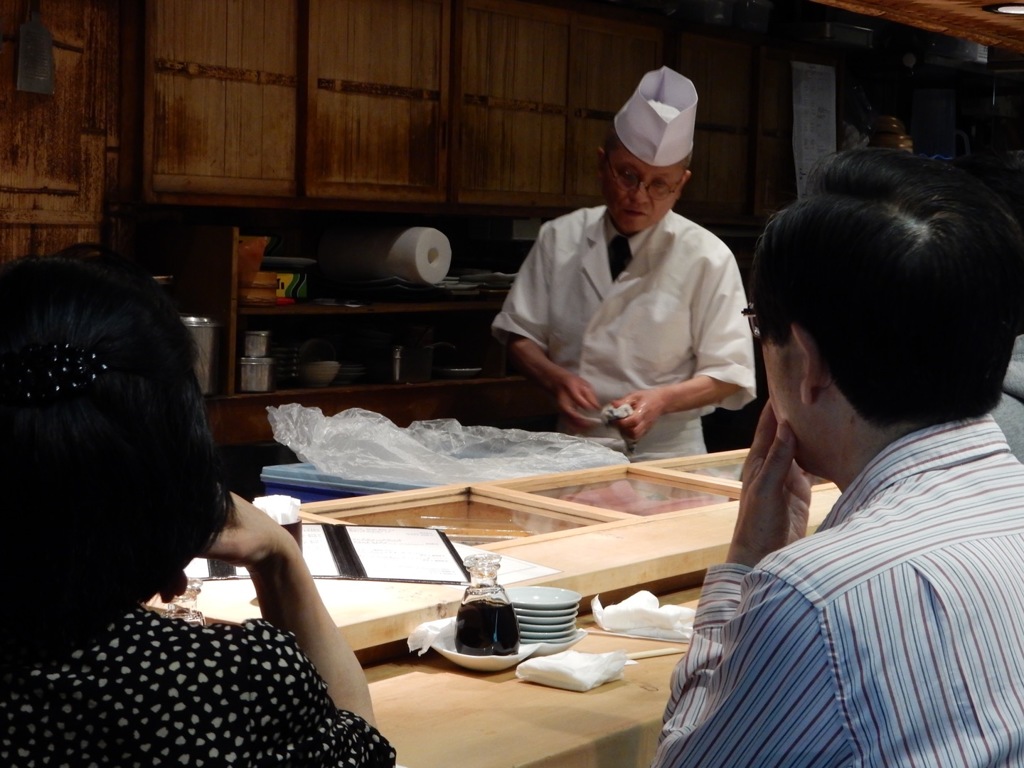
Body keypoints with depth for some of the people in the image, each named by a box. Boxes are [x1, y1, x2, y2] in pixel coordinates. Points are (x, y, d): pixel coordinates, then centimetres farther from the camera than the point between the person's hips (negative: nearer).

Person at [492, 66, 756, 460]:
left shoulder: (707, 258, -2)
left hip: (665, 454, -2)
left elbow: (728, 376, 0)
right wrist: (556, 378, -9)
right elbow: (519, 333, 11)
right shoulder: (560, 239, 5)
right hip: (573, 451, 2)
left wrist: (661, 400, -17)